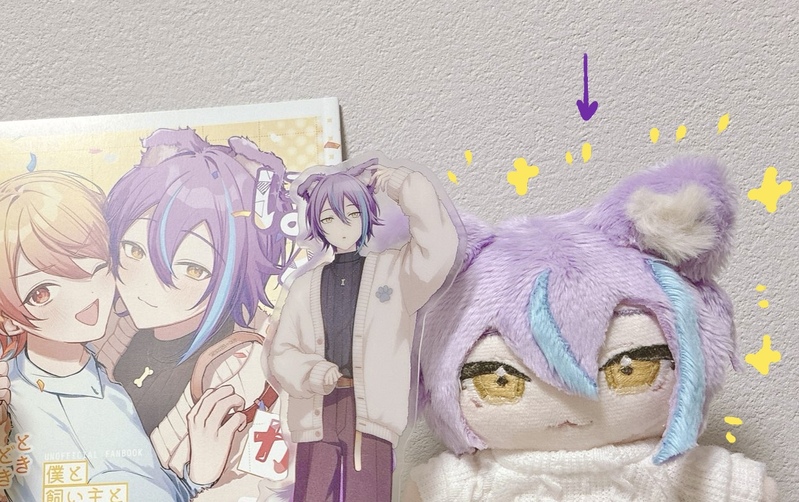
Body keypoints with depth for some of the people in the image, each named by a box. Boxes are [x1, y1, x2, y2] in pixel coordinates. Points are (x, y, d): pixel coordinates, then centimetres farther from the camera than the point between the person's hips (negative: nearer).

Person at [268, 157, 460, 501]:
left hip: (370, 414, -3)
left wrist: (400, 184, -4)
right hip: (317, 415, 3)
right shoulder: (306, 286, 16)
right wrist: (309, 373, -9)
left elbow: (438, 245, -11)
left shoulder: (394, 269, 8)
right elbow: (281, 353, 13)